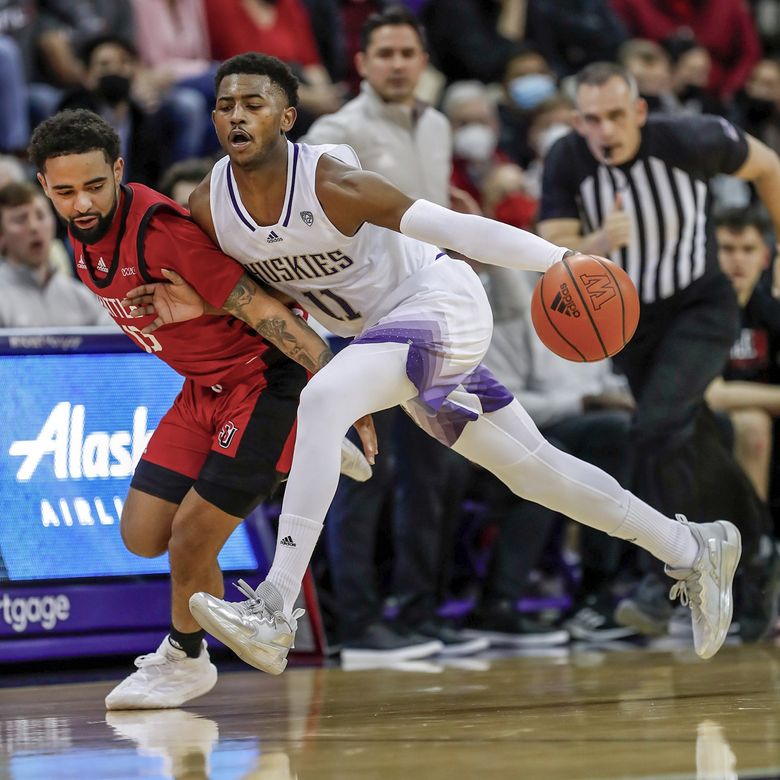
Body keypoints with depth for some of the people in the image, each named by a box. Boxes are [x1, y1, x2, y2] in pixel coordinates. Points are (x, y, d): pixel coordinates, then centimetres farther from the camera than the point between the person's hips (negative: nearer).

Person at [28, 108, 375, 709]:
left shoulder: (159, 231, -29)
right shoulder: (84, 233, -2)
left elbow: (266, 314, -25)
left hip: (267, 380, -8)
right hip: (205, 387, 8)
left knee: (190, 543, -7)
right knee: (143, 536, 7)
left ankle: (186, 661, 19)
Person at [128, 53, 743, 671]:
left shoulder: (333, 185, -27)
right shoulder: (208, 207, -9)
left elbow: (455, 227, -29)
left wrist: (562, 260, -38)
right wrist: (197, 304, -11)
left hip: (440, 301, -7)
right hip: (382, 331, 7)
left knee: (322, 399, -31)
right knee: (533, 468, 14)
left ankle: (274, 611, -35)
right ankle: (693, 551, 31)